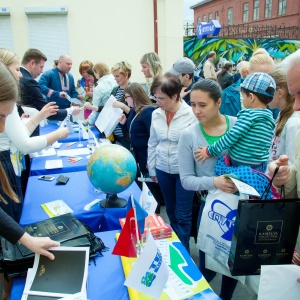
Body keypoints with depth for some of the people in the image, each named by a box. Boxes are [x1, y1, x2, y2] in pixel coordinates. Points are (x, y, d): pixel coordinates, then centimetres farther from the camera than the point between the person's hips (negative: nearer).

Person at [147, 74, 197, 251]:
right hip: (163, 170, 5)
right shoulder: (156, 114, 0)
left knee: (183, 215, 5)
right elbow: (152, 143, 9)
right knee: (171, 210, 20)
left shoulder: (191, 114, -15)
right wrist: (152, 169, 12)